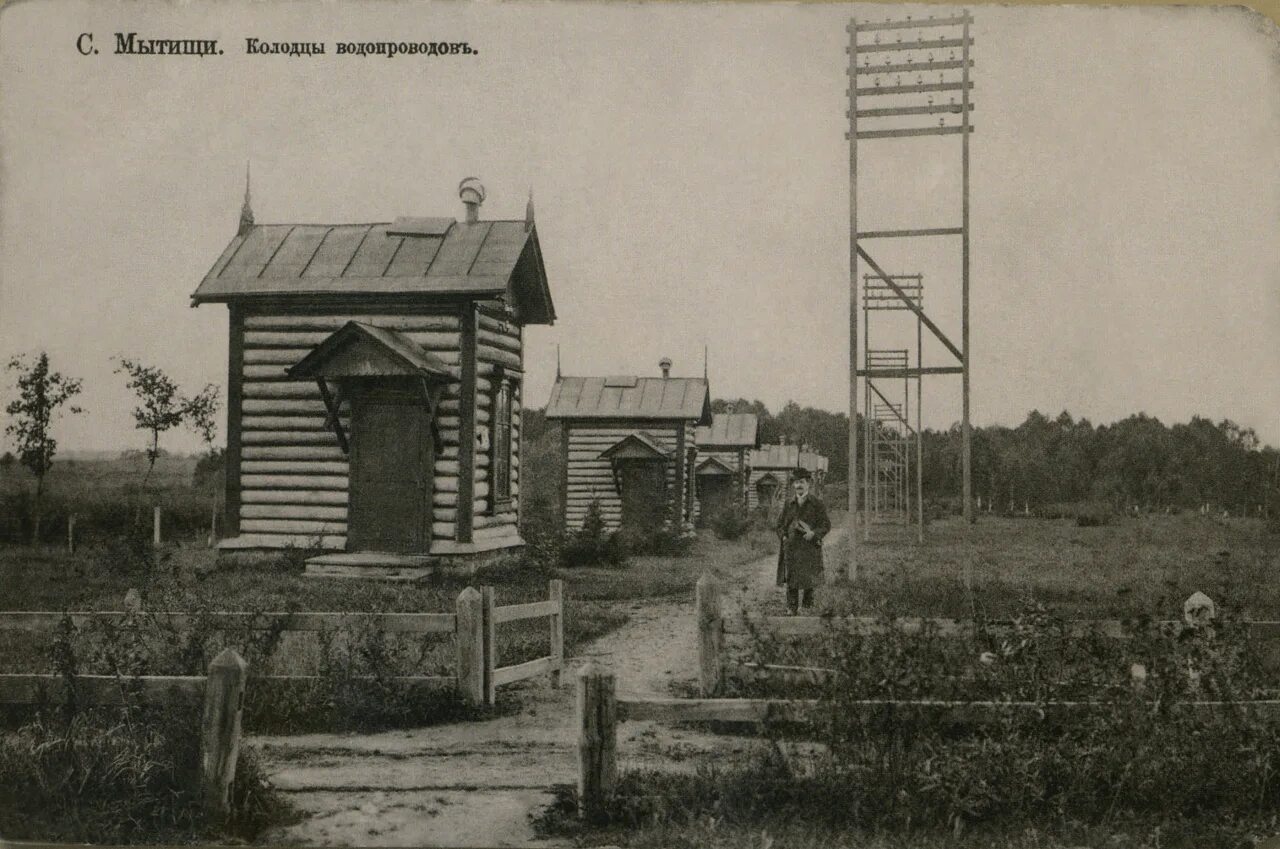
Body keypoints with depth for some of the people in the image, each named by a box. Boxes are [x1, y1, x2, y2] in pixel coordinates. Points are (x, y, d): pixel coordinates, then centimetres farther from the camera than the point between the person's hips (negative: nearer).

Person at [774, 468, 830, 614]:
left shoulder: (817, 503, 2)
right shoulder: (789, 503, 12)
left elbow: (826, 525, 0)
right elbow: (780, 524, 19)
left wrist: (813, 534, -17)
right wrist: (783, 537, 2)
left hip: (809, 549, -3)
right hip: (791, 549, 3)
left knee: (808, 584, -2)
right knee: (791, 585, 3)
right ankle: (791, 610, 10)